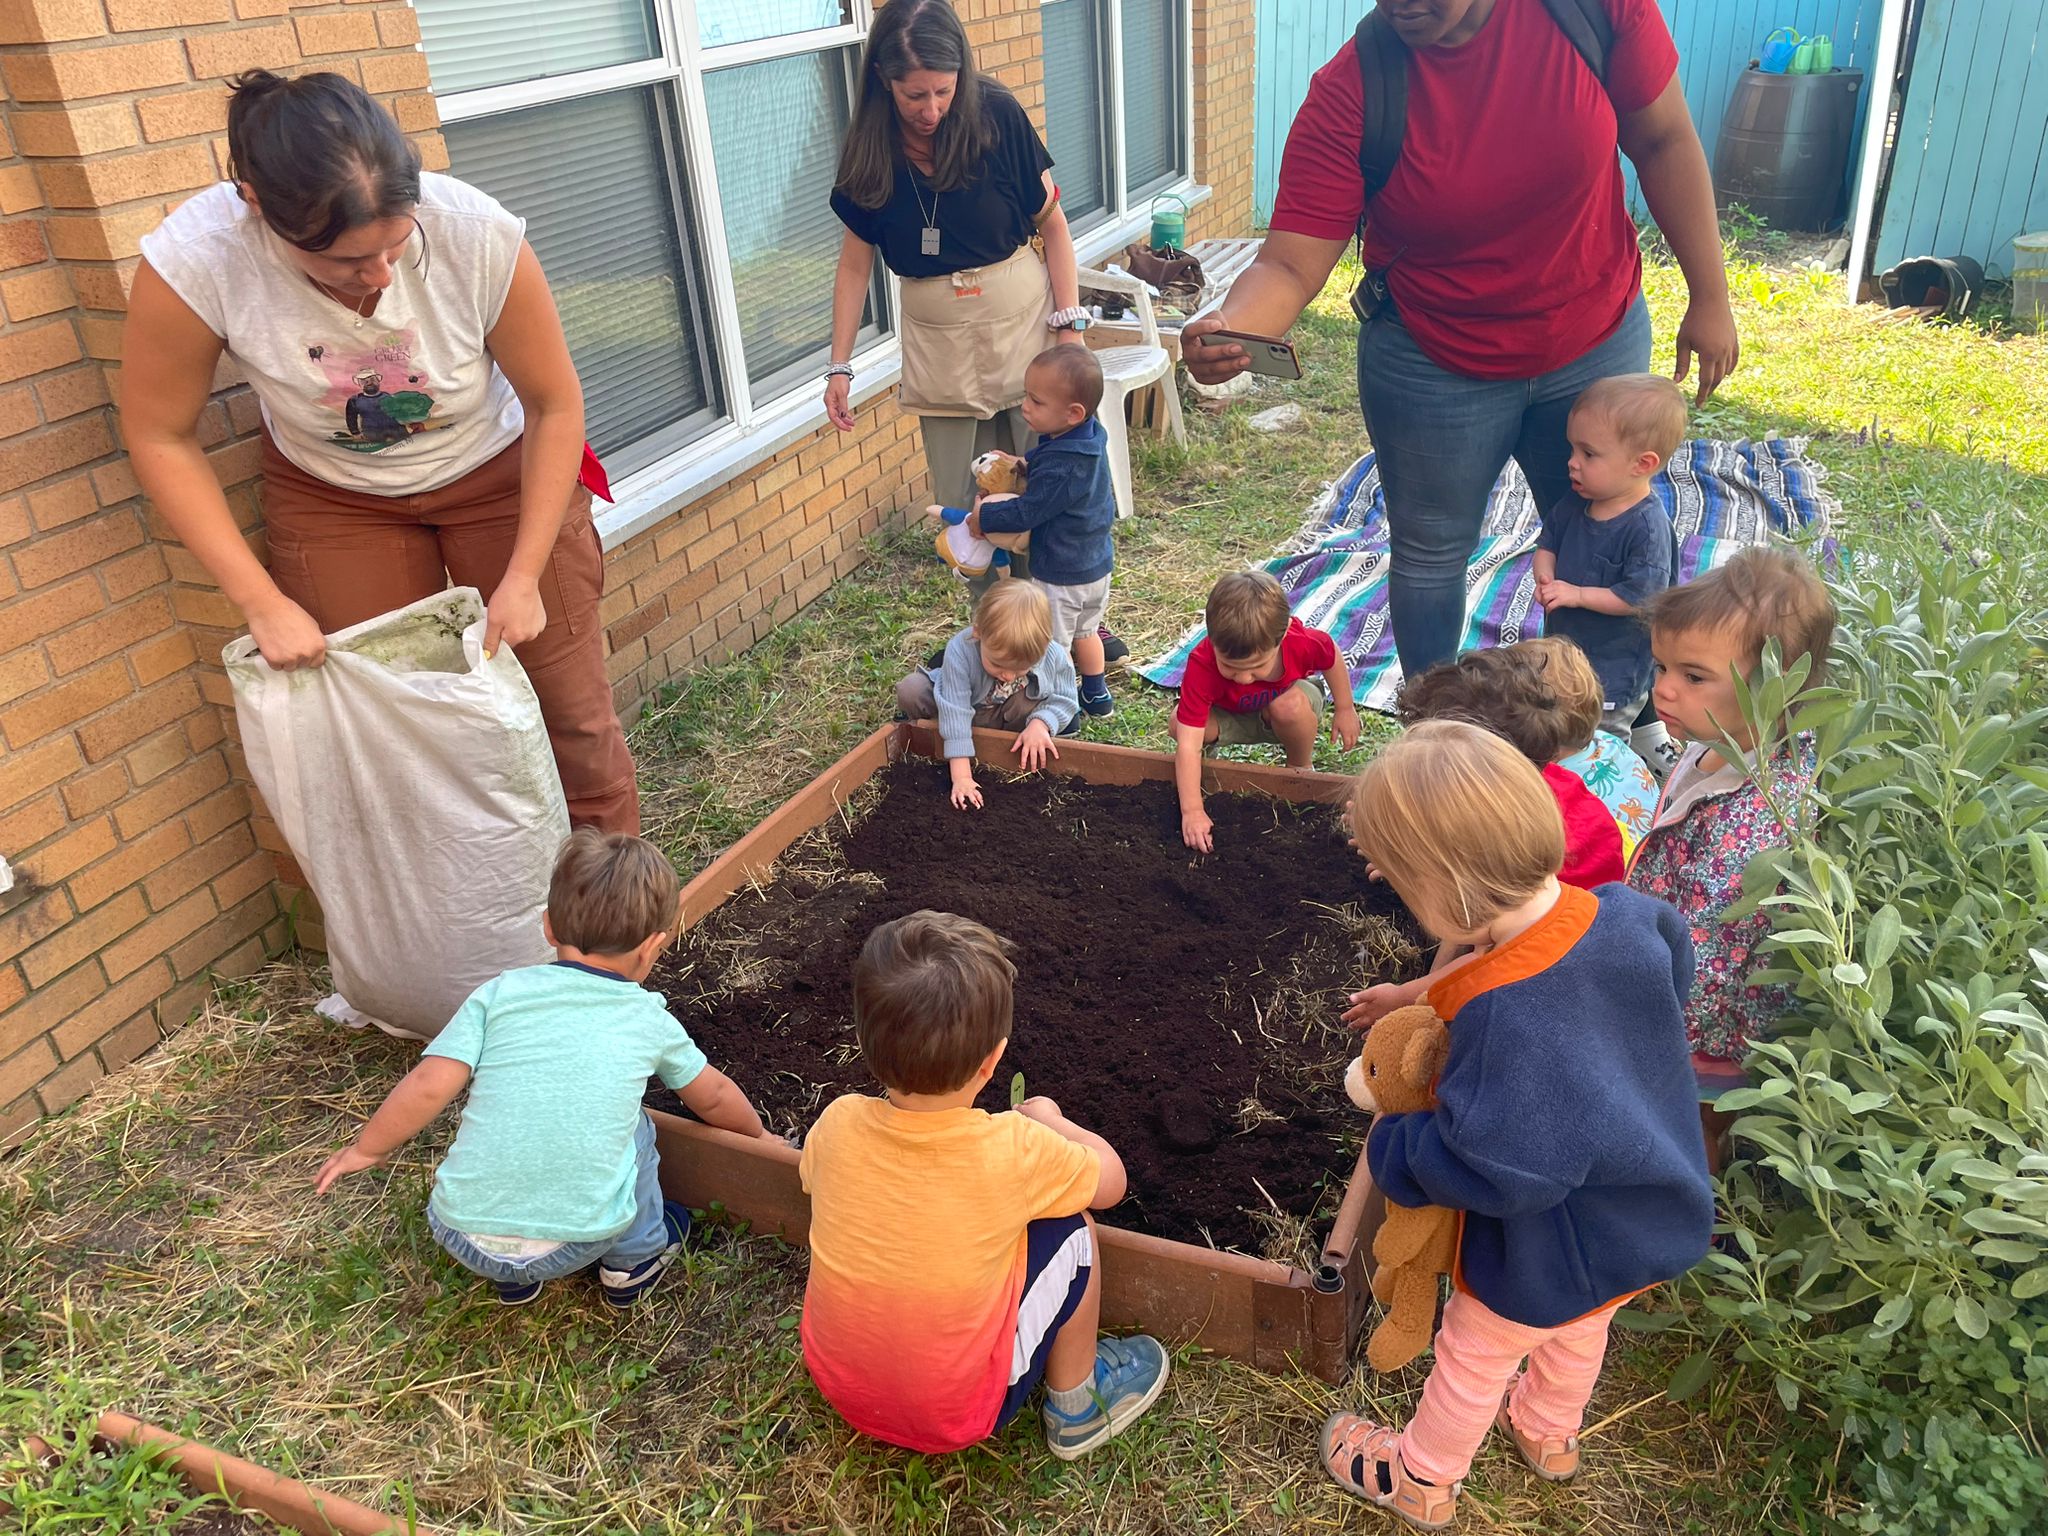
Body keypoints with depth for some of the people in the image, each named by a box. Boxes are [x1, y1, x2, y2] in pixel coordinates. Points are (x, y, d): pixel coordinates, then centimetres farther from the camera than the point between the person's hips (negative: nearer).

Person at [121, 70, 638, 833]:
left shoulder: (477, 233, -31)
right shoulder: (194, 259, -29)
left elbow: (556, 405, -17)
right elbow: (161, 439, -14)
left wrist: (524, 578, -17)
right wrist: (262, 602, -17)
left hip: (498, 472, 0)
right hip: (331, 496, 1)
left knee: (570, 710, 1)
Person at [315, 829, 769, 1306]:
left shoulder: (499, 994, 0)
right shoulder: (650, 1020, 5)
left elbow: (428, 1087, -6)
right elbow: (713, 1098, 19)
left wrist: (363, 1149, 13)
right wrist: (759, 1134, 39)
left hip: (463, 1239, 1)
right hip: (576, 1245, -1)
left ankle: (512, 1277, 26)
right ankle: (635, 1259, 30)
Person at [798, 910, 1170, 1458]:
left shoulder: (837, 1124, -18)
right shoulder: (1013, 1150, -27)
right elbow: (1110, 1181, -7)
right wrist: (1049, 1121, 12)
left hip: (837, 1385, 4)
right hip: (954, 1419, -4)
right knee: (1071, 1227, 4)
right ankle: (1076, 1406, 21)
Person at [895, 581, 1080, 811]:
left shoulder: (1054, 656, -30)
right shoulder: (960, 652, -37)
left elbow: (1065, 699, -14)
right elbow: (955, 712, -38)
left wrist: (1040, 724, -37)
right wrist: (961, 777, -41)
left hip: (1013, 721, 1)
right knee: (911, 692, -24)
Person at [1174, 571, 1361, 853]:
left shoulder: (1304, 644, -36)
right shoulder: (1202, 664, -39)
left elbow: (1332, 657, -8)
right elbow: (1187, 742, -41)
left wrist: (1345, 709, 1)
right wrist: (1192, 811, -46)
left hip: (1286, 710, 0)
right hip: (1229, 717, 0)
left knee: (1290, 705, -36)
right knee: (1180, 722, -30)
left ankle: (1301, 769, -6)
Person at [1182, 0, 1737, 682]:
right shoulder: (1349, 93, -22)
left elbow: (1663, 140, -6)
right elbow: (1290, 265, -26)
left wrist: (1710, 296, -5)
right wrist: (1227, 326, -48)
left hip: (1597, 342, 2)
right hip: (1436, 370, -1)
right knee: (1432, 554, 14)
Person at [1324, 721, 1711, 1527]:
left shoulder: (1505, 1014, -43)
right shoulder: (1628, 917, -21)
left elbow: (1491, 1166, -36)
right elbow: (1676, 971, 3)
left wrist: (1390, 1146, -17)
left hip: (1549, 1257, -7)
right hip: (1649, 1216, 7)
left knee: (1473, 1358, 21)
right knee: (1578, 1331, 35)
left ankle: (1420, 1481, 47)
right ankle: (1548, 1432, 63)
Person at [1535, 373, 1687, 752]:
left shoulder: (1648, 526, -26)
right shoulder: (1576, 503, -4)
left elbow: (1640, 596, -27)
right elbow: (1548, 543, 9)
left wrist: (1578, 594, -26)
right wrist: (1545, 577, -12)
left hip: (1615, 668, -8)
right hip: (1564, 646, 8)